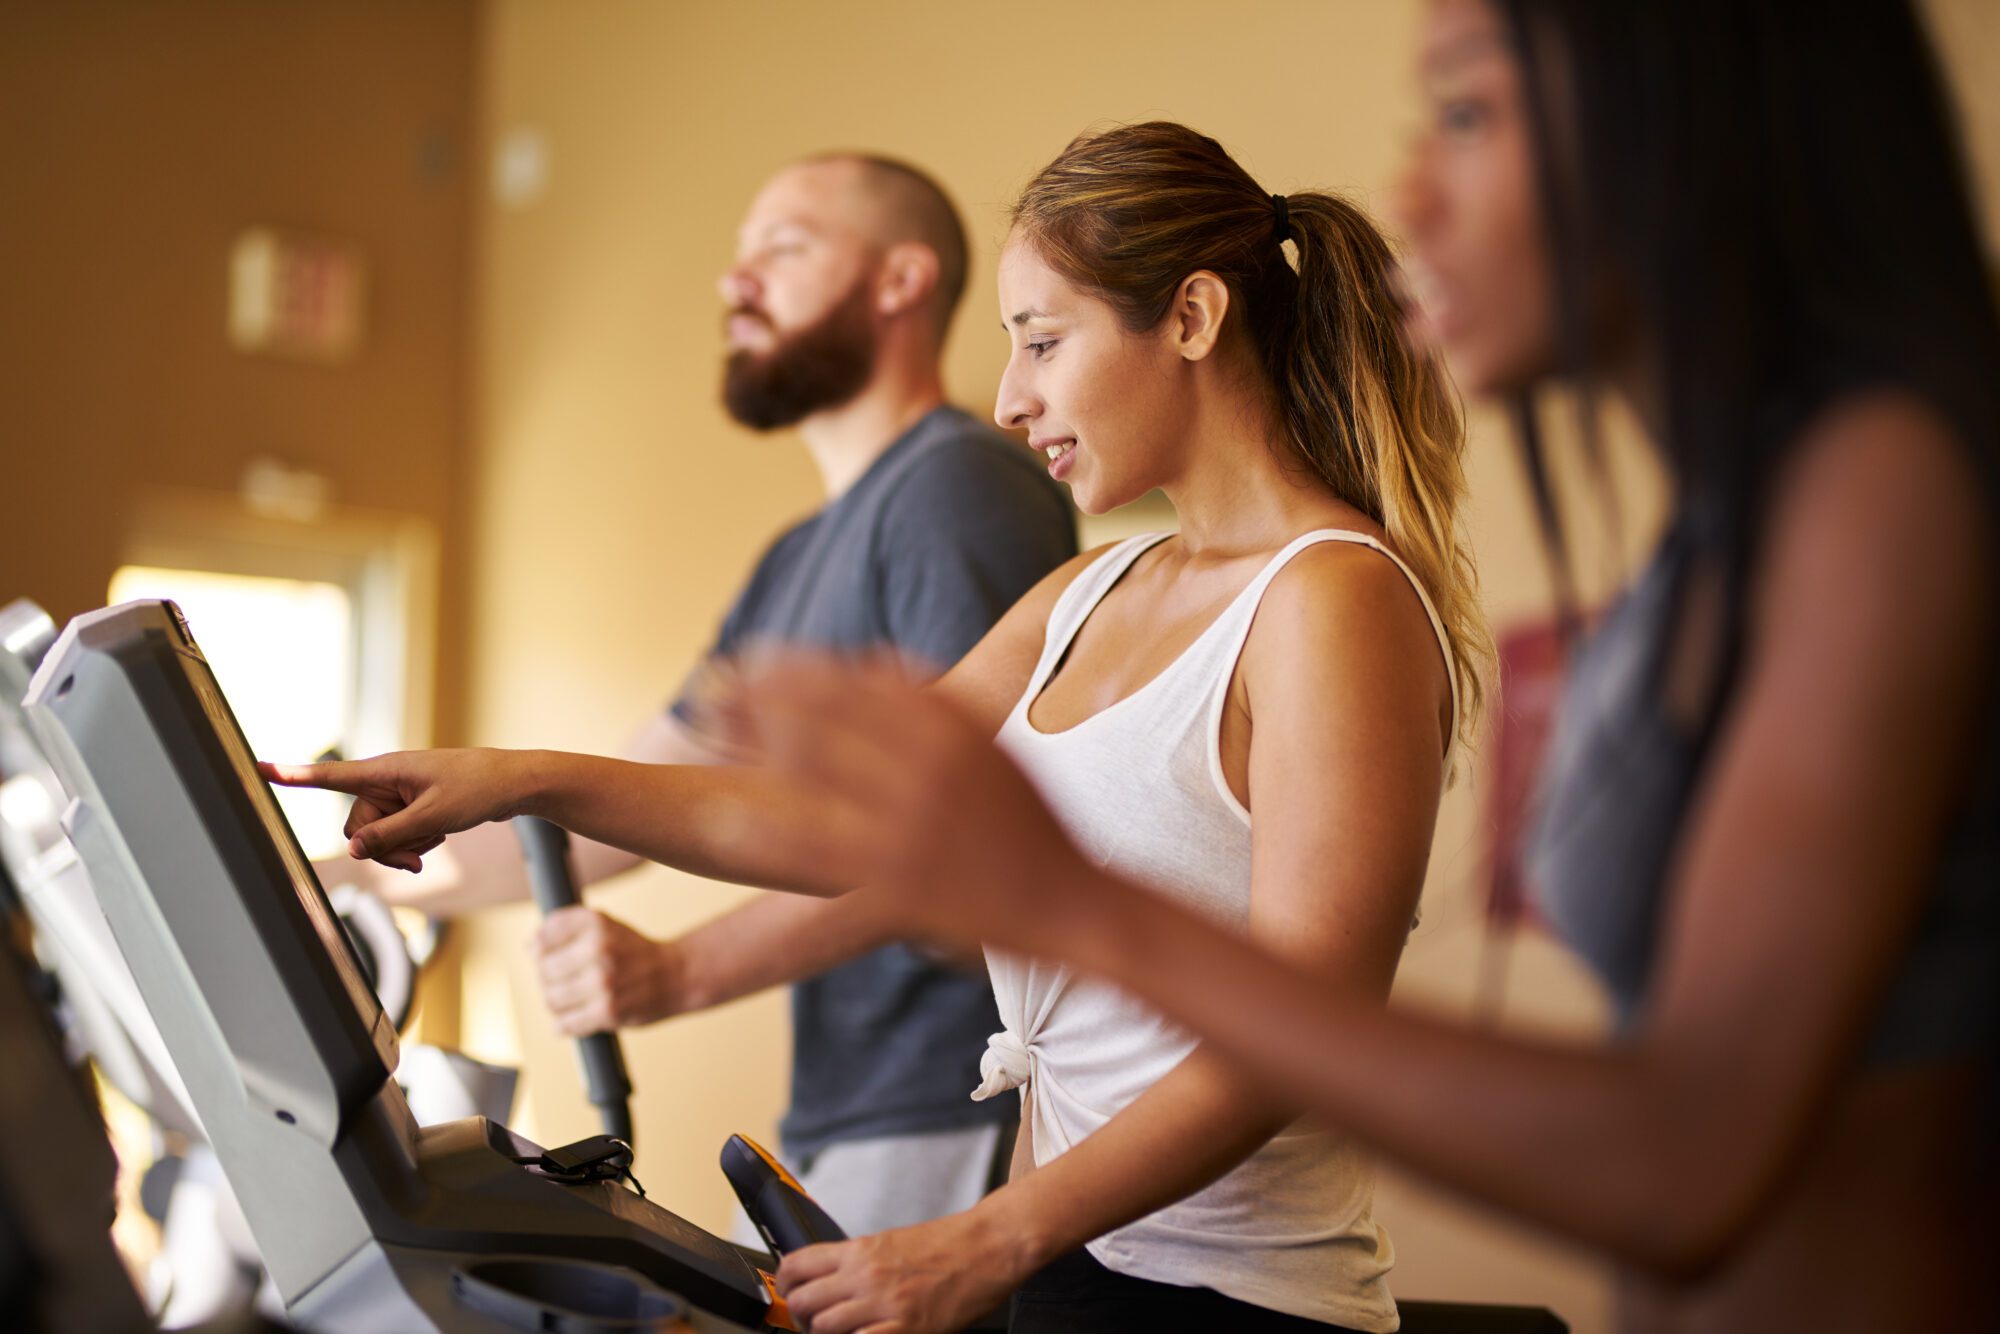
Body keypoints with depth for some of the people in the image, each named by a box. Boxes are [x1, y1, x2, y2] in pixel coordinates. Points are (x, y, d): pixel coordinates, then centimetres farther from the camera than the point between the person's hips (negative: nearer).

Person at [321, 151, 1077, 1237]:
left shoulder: (963, 486, -9)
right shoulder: (797, 563, 22)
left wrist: (681, 972, -29)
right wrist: (358, 884, 19)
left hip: (954, 1125, -8)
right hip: (829, 1123, 8)